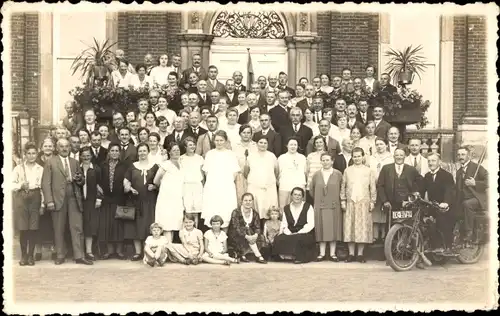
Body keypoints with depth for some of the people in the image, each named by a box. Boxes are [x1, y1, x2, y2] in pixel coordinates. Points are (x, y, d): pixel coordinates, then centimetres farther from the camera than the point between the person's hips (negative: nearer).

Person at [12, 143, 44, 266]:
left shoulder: (40, 169, 8)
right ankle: (23, 255, 9)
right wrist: (21, 185, -12)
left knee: (33, 229, -3)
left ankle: (31, 255, 9)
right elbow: (12, 185, 7)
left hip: (35, 198, 0)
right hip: (21, 198, 0)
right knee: (23, 228, -3)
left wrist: (42, 204, -1)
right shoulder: (18, 168, 10)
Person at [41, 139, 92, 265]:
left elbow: (81, 182, 21)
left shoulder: (75, 162, 17)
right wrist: (49, 201, -11)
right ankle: (60, 256, 13)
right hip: (58, 199, -3)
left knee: (77, 228, -3)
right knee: (59, 230, 3)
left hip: (74, 199, 3)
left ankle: (79, 256, 0)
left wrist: (79, 179, -4)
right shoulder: (51, 163, 5)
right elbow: (46, 183, -2)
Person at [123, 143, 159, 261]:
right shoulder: (133, 166, 10)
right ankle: (138, 252, 7)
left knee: (149, 226, -2)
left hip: (150, 201, -1)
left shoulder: (154, 166, 5)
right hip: (136, 200, 2)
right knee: (136, 226, 1)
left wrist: (154, 186, -10)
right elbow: (126, 181, 9)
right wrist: (130, 188, -9)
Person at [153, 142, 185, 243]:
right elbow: (156, 181, -3)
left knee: (173, 226, 4)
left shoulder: (180, 165, 14)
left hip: (178, 200, 6)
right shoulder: (165, 164, -6)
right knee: (168, 227, -10)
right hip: (167, 200, -6)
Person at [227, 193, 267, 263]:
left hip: (250, 234, 5)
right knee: (247, 230, -30)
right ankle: (258, 256, -26)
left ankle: (242, 255, -19)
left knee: (261, 237, -19)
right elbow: (236, 228, -22)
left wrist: (256, 235, -27)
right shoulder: (236, 213, -12)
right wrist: (246, 236, -34)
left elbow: (257, 227, -4)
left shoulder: (255, 214, 3)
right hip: (235, 237, -5)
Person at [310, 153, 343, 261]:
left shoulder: (338, 174, -1)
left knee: (334, 229, 1)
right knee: (321, 229, 2)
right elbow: (311, 189, 12)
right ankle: (322, 253, 7)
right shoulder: (316, 174, 4)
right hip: (320, 206, 1)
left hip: (334, 206, -1)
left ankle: (332, 253, 7)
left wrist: (337, 199, 3)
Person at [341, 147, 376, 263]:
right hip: (350, 203, 1)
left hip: (364, 203, -1)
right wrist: (343, 200, 3)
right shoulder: (347, 170, 10)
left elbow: (373, 188, 6)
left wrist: (372, 201, -1)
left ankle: (360, 254, 4)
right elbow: (343, 187, 10)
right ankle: (351, 254, 5)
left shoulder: (369, 171, 7)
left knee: (363, 228, -2)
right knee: (349, 227, -1)